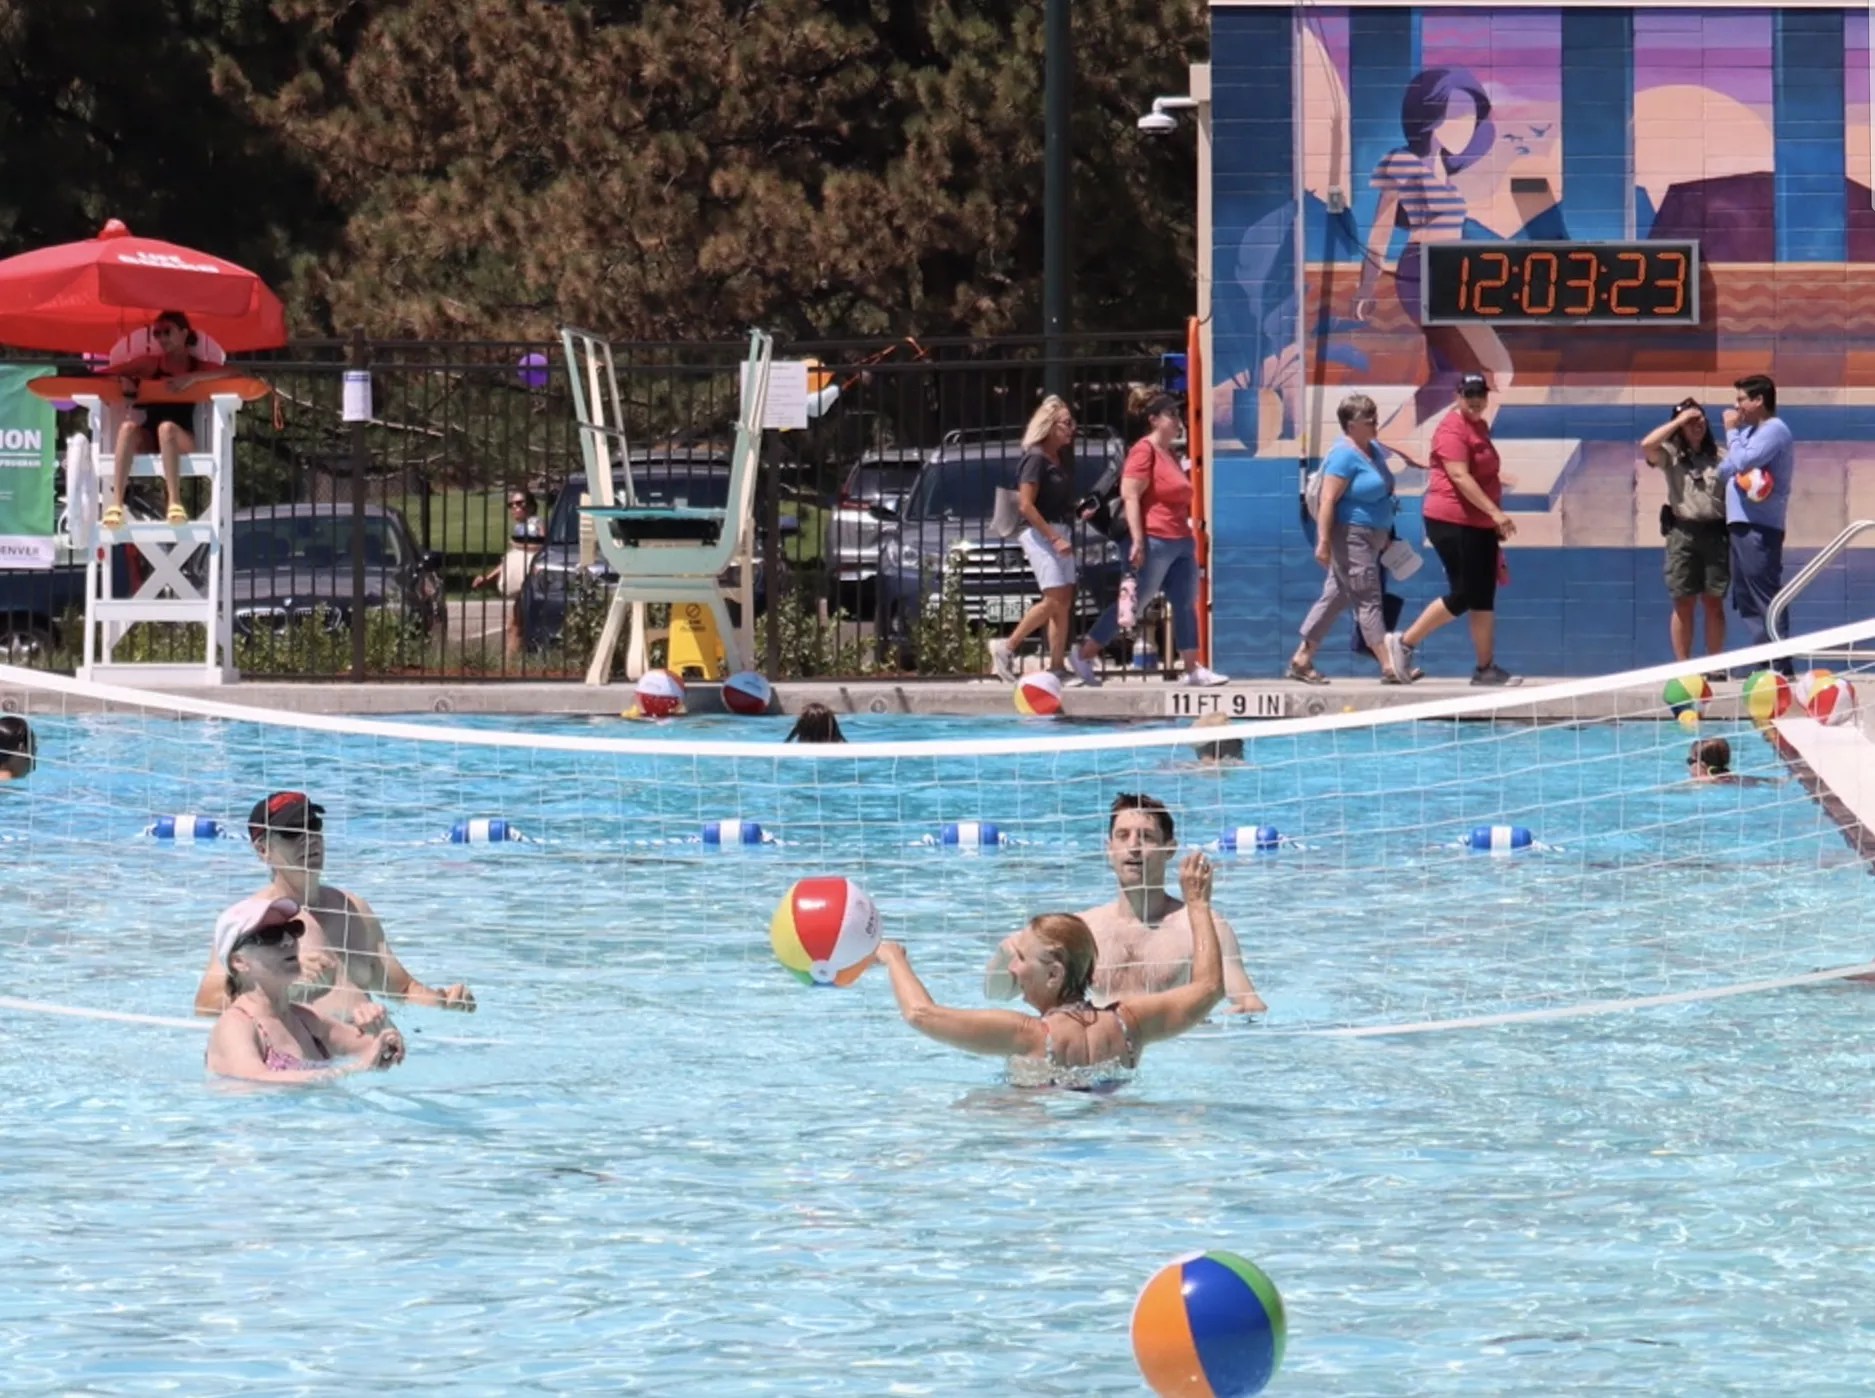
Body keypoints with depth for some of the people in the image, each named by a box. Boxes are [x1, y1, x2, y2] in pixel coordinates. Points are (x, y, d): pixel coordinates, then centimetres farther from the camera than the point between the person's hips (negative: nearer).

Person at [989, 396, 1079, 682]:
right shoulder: (1035, 459, -11)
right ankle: (1006, 647, -7)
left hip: (1060, 533, 9)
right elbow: (1026, 505, -16)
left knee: (1063, 603, 3)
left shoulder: (1062, 461, 15)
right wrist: (1054, 538, -18)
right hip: (1039, 532, -9)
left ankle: (1056, 666, 3)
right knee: (1054, 599, -16)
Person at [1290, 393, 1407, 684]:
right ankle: (1389, 668, -10)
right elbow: (1328, 500, -21)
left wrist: (1385, 535, 26)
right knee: (1367, 599, -8)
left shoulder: (1374, 451, 12)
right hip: (1350, 536, -10)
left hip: (1371, 537, 10)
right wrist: (1323, 542, -26)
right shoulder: (1344, 456, -17)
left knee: (1335, 597, 12)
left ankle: (1301, 660, 18)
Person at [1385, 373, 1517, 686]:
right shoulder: (1453, 429, -14)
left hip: (1479, 524, 9)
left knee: (1485, 596, 7)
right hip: (1452, 522, -9)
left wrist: (1495, 522, 27)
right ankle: (1403, 643, 3)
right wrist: (1494, 512, -28)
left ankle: (1486, 667, 10)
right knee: (1463, 595, -8)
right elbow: (1459, 476, -23)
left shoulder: (1480, 427, 16)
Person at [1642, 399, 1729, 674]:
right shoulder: (1671, 455, 5)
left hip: (1715, 532, 1)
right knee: (1683, 603, 0)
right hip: (1683, 532, -1)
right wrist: (1678, 421, -8)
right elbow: (1647, 445, -14)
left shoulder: (1720, 456, 9)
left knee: (1713, 601, 2)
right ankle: (1682, 666, 3)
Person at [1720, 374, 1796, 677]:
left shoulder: (1773, 431, -8)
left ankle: (1782, 666, -15)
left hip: (1758, 528, -10)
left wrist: (1732, 432, -4)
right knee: (1747, 600, 9)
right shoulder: (1751, 431, 21)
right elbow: (1725, 470, 16)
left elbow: (1741, 463, -19)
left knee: (1765, 598, -12)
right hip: (1741, 526, 10)